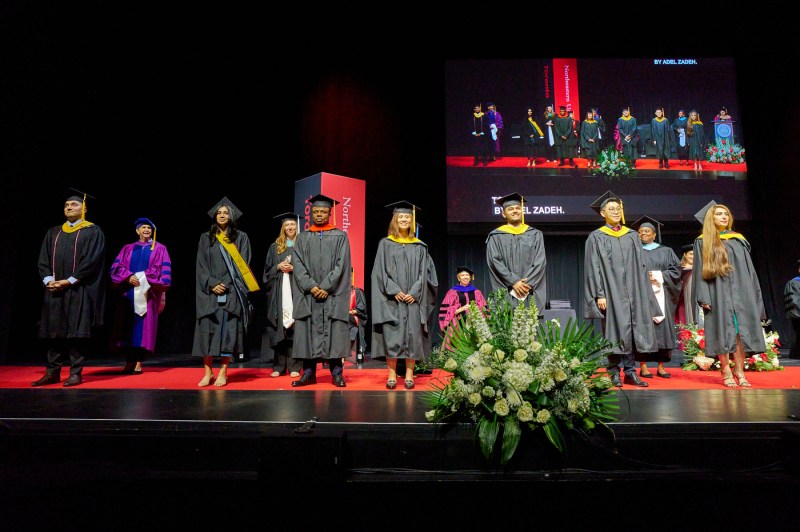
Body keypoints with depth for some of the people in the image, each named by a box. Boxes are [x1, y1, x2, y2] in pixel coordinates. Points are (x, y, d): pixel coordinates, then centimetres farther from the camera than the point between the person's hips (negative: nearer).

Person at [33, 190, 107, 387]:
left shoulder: (93, 232, 1)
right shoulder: (53, 233, 17)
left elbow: (92, 261, -9)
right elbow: (43, 260, 12)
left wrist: (69, 281, -14)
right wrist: (48, 280, -7)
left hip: (79, 290, -5)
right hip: (54, 290, 5)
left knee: (76, 331, -3)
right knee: (53, 331, 5)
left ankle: (76, 373, 2)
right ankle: (52, 372, 11)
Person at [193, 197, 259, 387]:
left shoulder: (241, 237, 8)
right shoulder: (206, 238, 13)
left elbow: (242, 264, 1)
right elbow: (201, 266, 7)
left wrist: (225, 283, -9)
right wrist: (212, 284, -8)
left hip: (232, 292, -2)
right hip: (209, 291, 2)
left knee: (228, 331, -5)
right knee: (207, 330, -3)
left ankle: (223, 373, 1)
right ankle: (208, 373, 4)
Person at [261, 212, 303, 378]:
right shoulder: (274, 247, 15)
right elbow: (267, 270, 13)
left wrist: (294, 268, -11)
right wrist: (279, 267, -5)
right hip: (278, 292, 2)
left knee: (294, 327, -5)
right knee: (278, 328, 0)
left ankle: (294, 366, 1)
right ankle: (278, 366, 6)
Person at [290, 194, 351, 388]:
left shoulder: (340, 236, 6)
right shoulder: (302, 238, 13)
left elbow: (341, 265, -3)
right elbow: (298, 266, 3)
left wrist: (325, 287, -12)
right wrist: (311, 287, -11)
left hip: (333, 294, -2)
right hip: (308, 294, 2)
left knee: (335, 332, -3)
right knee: (308, 333, 2)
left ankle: (337, 373, 3)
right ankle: (308, 373, 9)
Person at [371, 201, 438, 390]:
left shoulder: (419, 246, 11)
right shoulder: (385, 243, 8)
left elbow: (424, 272, 5)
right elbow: (380, 271, 0)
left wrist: (414, 293, -9)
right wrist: (395, 291, -11)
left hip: (413, 299, 1)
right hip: (391, 299, -1)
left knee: (413, 335, -1)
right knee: (391, 335, -4)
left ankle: (409, 374, 7)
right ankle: (392, 374, 3)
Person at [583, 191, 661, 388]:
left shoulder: (632, 236, 15)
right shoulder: (596, 237, 2)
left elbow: (641, 266, 14)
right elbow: (593, 268, -4)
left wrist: (644, 292, 6)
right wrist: (599, 294, -13)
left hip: (633, 292, 4)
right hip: (611, 292, -4)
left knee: (633, 330, 2)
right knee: (615, 329, -3)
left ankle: (630, 371, 11)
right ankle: (614, 373, 6)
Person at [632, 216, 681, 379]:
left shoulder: (666, 251, 15)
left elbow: (676, 270, 6)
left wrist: (659, 276, -8)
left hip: (661, 296, 2)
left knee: (662, 329, -1)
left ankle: (661, 366, 5)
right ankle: (643, 366, -4)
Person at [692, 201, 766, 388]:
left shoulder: (738, 240, 16)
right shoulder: (703, 242, 6)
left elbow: (748, 269, 14)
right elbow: (700, 271, -1)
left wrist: (753, 296, 6)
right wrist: (704, 297, -11)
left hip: (740, 292, 3)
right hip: (718, 294, -3)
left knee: (741, 332, -2)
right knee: (723, 332, -4)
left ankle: (739, 371, 4)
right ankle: (726, 372, 2)